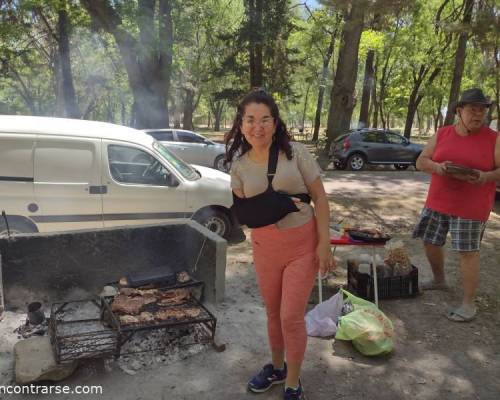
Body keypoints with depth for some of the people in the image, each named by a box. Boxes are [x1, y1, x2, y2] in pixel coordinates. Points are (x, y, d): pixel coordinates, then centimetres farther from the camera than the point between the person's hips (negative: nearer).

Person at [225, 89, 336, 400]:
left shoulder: (296, 153, -12)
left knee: (291, 318, 0)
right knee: (273, 313, 18)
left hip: (303, 245, -3)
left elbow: (320, 198, -9)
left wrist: (324, 243, -13)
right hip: (264, 247, 4)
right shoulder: (239, 165, -3)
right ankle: (277, 367, 43)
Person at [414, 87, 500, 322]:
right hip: (437, 203, 5)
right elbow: (421, 162, 3)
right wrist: (437, 167, -17)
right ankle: (439, 280, 40)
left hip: (470, 207, -4)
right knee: (430, 243, 15)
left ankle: (469, 304, 9)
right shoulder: (442, 134, 4)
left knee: (467, 252, -2)